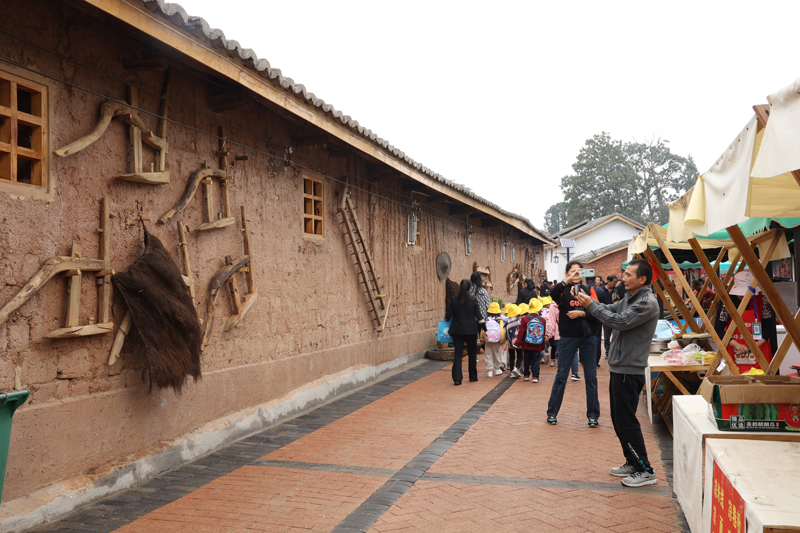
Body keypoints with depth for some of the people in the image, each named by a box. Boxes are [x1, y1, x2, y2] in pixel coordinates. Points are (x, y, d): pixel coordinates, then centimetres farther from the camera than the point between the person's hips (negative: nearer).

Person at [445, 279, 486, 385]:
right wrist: (484, 328, 2)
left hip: (457, 331, 1)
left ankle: (457, 379, -8)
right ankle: (473, 377, 23)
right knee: (472, 354, 15)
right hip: (471, 331, -1)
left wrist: (446, 321, 24)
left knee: (458, 354, 1)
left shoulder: (454, 301, -2)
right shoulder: (473, 301, -6)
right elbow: (479, 317, -5)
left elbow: (448, 316, 3)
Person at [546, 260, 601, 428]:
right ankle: (552, 413, 14)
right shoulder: (563, 290, -1)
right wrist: (567, 281, -37)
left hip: (588, 338, 2)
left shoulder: (589, 290, 6)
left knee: (591, 377, 5)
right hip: (568, 338, -2)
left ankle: (593, 415, 16)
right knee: (561, 376, 3)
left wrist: (581, 313, -15)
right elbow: (552, 294, -25)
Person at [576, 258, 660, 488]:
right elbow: (610, 309, 13)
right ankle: (632, 463, 30)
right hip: (619, 367, 10)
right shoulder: (629, 298, 13)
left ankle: (645, 471, 7)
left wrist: (591, 306, -19)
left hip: (629, 371, -10)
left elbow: (620, 321, -24)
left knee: (626, 422, -4)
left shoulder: (647, 303, -17)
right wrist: (587, 301, -2)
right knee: (619, 419, 17)